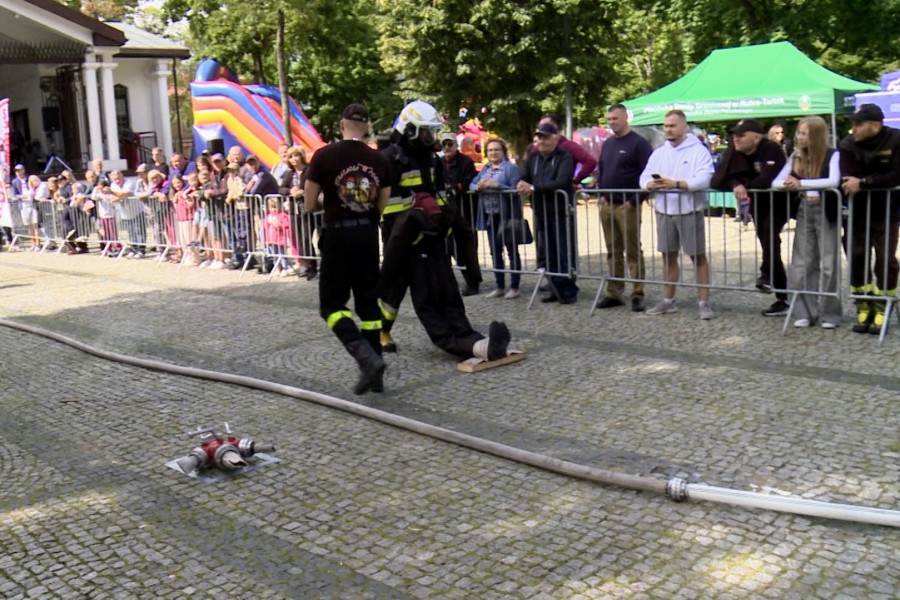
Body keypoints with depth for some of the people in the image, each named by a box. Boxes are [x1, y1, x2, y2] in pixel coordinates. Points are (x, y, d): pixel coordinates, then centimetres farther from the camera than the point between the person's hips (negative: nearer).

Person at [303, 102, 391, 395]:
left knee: (332, 305, 3)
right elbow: (381, 205, 9)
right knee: (368, 302, 12)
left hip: (338, 235, -4)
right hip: (369, 234, 4)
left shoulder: (324, 156, -9)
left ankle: (366, 357, -17)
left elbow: (309, 206, -5)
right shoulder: (379, 160, 2)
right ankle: (375, 373, 14)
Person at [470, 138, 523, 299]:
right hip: (490, 216, 7)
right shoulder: (485, 169, 14)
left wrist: (496, 186, -24)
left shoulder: (511, 168, -7)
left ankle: (514, 287, 8)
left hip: (507, 216, -7)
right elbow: (471, 185, 9)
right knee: (495, 252, 12)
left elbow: (515, 190, -16)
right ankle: (500, 287, 21)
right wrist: (478, 187, -12)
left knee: (512, 251, 2)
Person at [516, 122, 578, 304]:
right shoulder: (533, 158, 12)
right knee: (550, 254, 9)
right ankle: (557, 289, 17)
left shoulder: (564, 157, -8)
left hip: (561, 211, -6)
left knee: (565, 253, -4)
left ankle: (569, 291, 3)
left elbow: (562, 182, -22)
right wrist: (522, 185, -15)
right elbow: (524, 178, 11)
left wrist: (534, 188, -25)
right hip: (541, 212, 6)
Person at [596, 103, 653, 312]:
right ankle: (614, 293, 16)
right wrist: (601, 194, 9)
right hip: (607, 206, 7)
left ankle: (638, 295, 1)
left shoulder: (639, 143, -6)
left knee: (633, 251, -3)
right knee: (613, 252, 10)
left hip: (627, 206, -7)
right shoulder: (607, 144, 15)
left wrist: (635, 201, -15)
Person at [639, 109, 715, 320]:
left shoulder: (699, 150, -5)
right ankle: (668, 301, 21)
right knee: (668, 256, 12)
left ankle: (704, 303, 4)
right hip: (664, 211, 5)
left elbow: (704, 180, -18)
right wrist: (652, 184, -18)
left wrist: (676, 183, -30)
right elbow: (644, 177, 6)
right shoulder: (659, 152, 12)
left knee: (698, 256, 0)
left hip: (690, 211, -5)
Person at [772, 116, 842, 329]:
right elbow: (776, 182, 3)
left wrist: (801, 183, -30)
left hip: (826, 212, -5)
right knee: (801, 264, 3)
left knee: (828, 264, -1)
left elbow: (834, 181, -24)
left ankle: (830, 314, 8)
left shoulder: (832, 155, -8)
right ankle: (805, 312, 10)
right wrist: (788, 184, -20)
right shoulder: (796, 156, 8)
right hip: (804, 211, 5)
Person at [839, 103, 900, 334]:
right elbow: (846, 179, -15)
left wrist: (863, 183, -27)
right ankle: (863, 307, 14)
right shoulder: (848, 144, -7)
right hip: (858, 211, 2)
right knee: (857, 257, 3)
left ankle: (881, 309, 6)